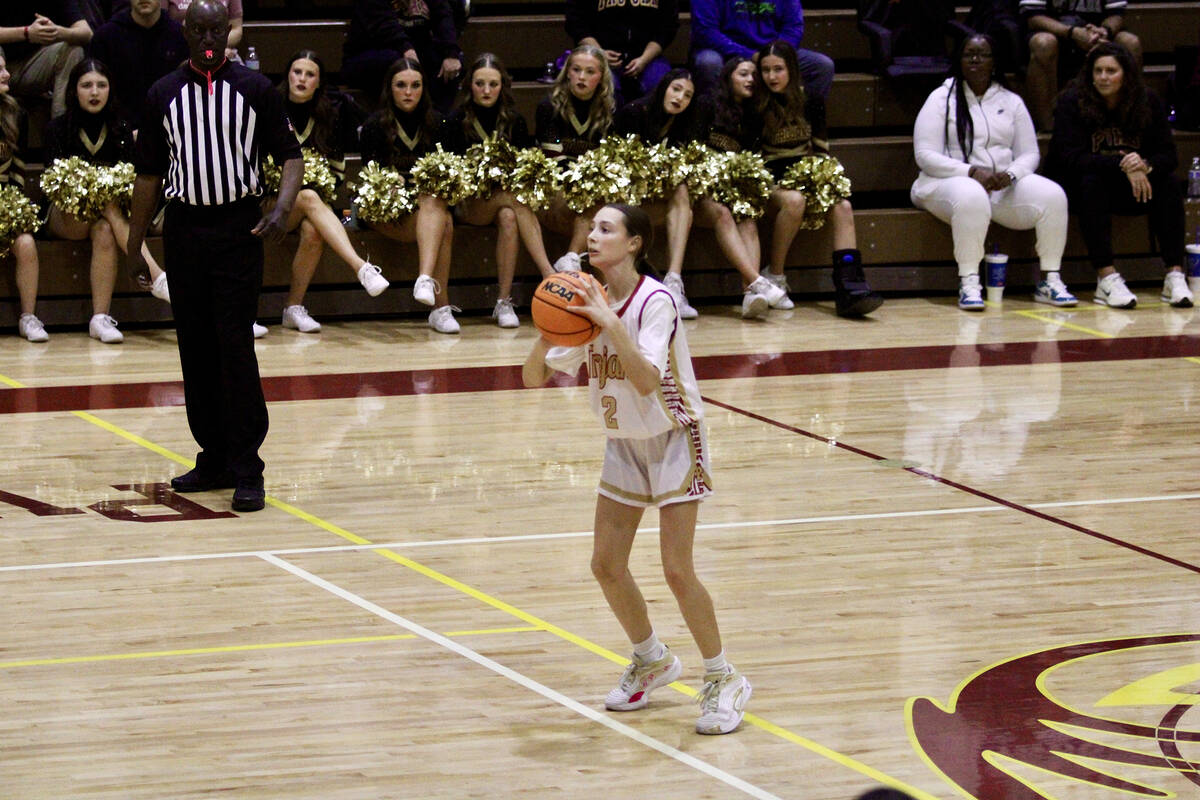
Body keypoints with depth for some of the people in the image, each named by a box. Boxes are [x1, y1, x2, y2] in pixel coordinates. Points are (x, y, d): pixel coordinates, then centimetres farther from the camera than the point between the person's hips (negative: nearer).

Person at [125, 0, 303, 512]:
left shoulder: (254, 89, 0)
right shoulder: (163, 95, 7)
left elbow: (290, 155, 0)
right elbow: (149, 173, 11)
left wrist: (283, 209, -18)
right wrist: (134, 245, 10)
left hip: (238, 226, -3)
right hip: (183, 229, 3)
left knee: (235, 346, -9)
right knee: (195, 350, 7)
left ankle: (246, 470, -8)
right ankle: (214, 460, 16)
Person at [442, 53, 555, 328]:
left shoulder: (515, 121, 10)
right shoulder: (457, 121, 2)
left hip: (508, 196, 2)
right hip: (470, 204, -2)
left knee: (508, 216, -35)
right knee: (517, 203, -33)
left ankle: (504, 303, -38)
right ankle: (549, 274, -42)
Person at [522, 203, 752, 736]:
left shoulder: (655, 303, -21)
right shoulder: (590, 305, -2)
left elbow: (647, 381, -35)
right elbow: (534, 377, -1)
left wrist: (610, 322, -38)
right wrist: (548, 334, -19)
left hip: (671, 440, -7)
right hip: (624, 445, 7)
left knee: (677, 571, -12)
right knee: (606, 565, 4)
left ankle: (724, 681, 2)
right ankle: (652, 661, 27)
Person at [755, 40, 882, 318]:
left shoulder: (810, 100, 7)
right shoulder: (756, 106, -2)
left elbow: (821, 147, 14)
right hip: (772, 177, -3)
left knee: (842, 206, -27)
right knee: (794, 200, -38)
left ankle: (850, 285, -38)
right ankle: (773, 278, -25)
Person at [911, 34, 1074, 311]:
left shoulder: (1011, 102, 16)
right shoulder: (942, 99, 4)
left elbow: (1030, 153, 12)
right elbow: (925, 156, -5)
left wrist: (1010, 174, -13)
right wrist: (971, 172, -18)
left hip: (1005, 185, 4)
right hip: (948, 182, -4)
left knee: (1052, 195, -23)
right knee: (971, 197, -41)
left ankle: (1050, 281, -18)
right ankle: (968, 285, -40)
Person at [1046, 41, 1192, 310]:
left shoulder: (1148, 102, -4)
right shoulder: (1072, 102, -14)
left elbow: (1169, 156, -9)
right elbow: (1070, 158, -23)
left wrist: (1144, 166, -33)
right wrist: (1121, 165, -33)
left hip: (1129, 188, 3)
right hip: (1077, 188, -3)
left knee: (1168, 184, -22)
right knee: (1092, 182, -35)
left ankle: (1175, 276, -30)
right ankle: (1106, 279, -41)